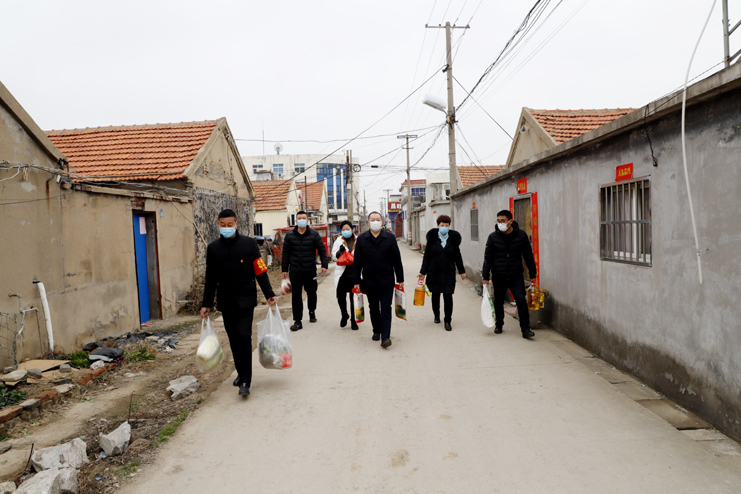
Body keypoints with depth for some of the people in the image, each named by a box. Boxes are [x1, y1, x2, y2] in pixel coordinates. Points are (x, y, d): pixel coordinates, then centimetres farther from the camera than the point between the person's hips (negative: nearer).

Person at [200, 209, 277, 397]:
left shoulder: (249, 244, -2)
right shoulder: (213, 248, 6)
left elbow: (260, 271, -1)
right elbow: (210, 279, 12)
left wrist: (269, 294, -6)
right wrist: (207, 304, 12)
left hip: (245, 299, -3)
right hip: (226, 302, 3)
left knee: (244, 337, -11)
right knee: (234, 339, 10)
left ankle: (245, 382, -7)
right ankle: (241, 372, 27)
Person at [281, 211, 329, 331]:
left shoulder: (314, 234, 1)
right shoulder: (290, 235, 4)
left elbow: (322, 250, 0)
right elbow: (286, 253, 9)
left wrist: (324, 265, -10)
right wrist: (285, 269, 7)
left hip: (310, 270, 0)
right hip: (295, 271, 0)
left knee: (311, 293, 14)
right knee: (296, 296, -4)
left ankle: (312, 313, 37)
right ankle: (297, 321, -1)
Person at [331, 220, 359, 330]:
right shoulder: (339, 241, 7)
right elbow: (334, 256, 3)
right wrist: (339, 251, -18)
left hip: (354, 273, -1)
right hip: (342, 273, 1)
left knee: (354, 297, 5)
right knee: (340, 296, 3)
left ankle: (353, 320, 21)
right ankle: (344, 315, 30)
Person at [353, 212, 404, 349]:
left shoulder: (390, 238, 1)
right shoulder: (361, 239, 3)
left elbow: (397, 260, 3)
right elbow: (357, 262, 4)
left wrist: (400, 279, 2)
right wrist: (357, 281, 2)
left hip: (386, 281, -2)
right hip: (369, 281, 2)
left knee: (386, 309, -4)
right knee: (373, 308, 14)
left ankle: (385, 337, -4)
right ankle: (376, 331, 30)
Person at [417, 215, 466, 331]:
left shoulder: (453, 238, 2)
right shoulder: (432, 238, -1)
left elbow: (457, 256, 11)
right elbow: (427, 256, 1)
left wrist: (462, 271, 14)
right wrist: (423, 272, -2)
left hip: (449, 272, 0)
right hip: (434, 272, 0)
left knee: (448, 296, -5)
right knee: (435, 295, 11)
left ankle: (448, 321, 6)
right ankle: (436, 315, 35)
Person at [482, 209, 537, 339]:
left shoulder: (521, 235, -2)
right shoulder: (493, 237, -2)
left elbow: (528, 255, 6)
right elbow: (488, 257, 2)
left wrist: (533, 274, 7)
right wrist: (485, 276, -1)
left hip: (516, 275, -1)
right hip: (498, 276, 1)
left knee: (521, 300, -8)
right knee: (498, 302, 11)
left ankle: (525, 329, -3)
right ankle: (499, 324, 31)